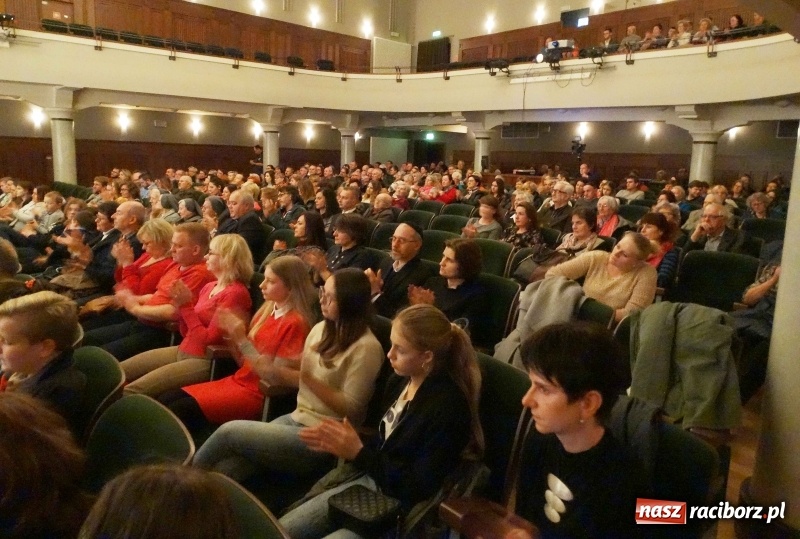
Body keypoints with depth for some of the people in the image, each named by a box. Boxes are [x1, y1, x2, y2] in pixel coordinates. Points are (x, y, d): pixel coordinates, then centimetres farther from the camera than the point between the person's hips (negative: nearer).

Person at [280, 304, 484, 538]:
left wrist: (357, 453, -23)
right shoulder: (399, 381, 0)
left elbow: (418, 488, -23)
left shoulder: (447, 407, -24)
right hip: (369, 478, 8)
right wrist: (342, 444, -9)